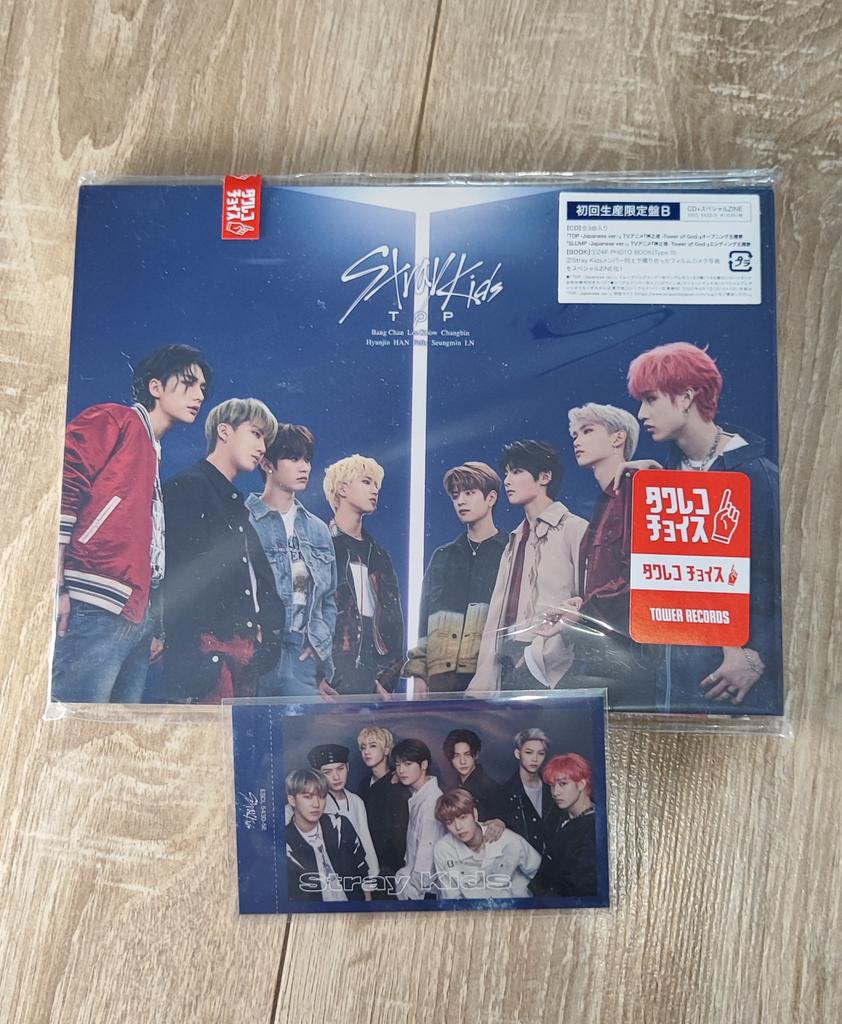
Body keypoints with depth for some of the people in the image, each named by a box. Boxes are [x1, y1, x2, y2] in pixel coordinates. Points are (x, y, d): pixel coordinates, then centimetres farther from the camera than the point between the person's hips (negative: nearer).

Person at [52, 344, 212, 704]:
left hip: (136, 620, 9)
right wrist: (57, 588, -18)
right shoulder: (113, 420, 4)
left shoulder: (152, 457, 28)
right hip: (96, 611, -9)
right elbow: (62, 490, -11)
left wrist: (156, 628, 19)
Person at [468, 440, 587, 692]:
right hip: (508, 664, 6)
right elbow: (496, 614, 14)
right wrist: (484, 679, 5)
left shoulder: (574, 530, -1)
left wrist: (539, 657, -18)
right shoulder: (515, 541, 20)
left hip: (548, 671, -6)